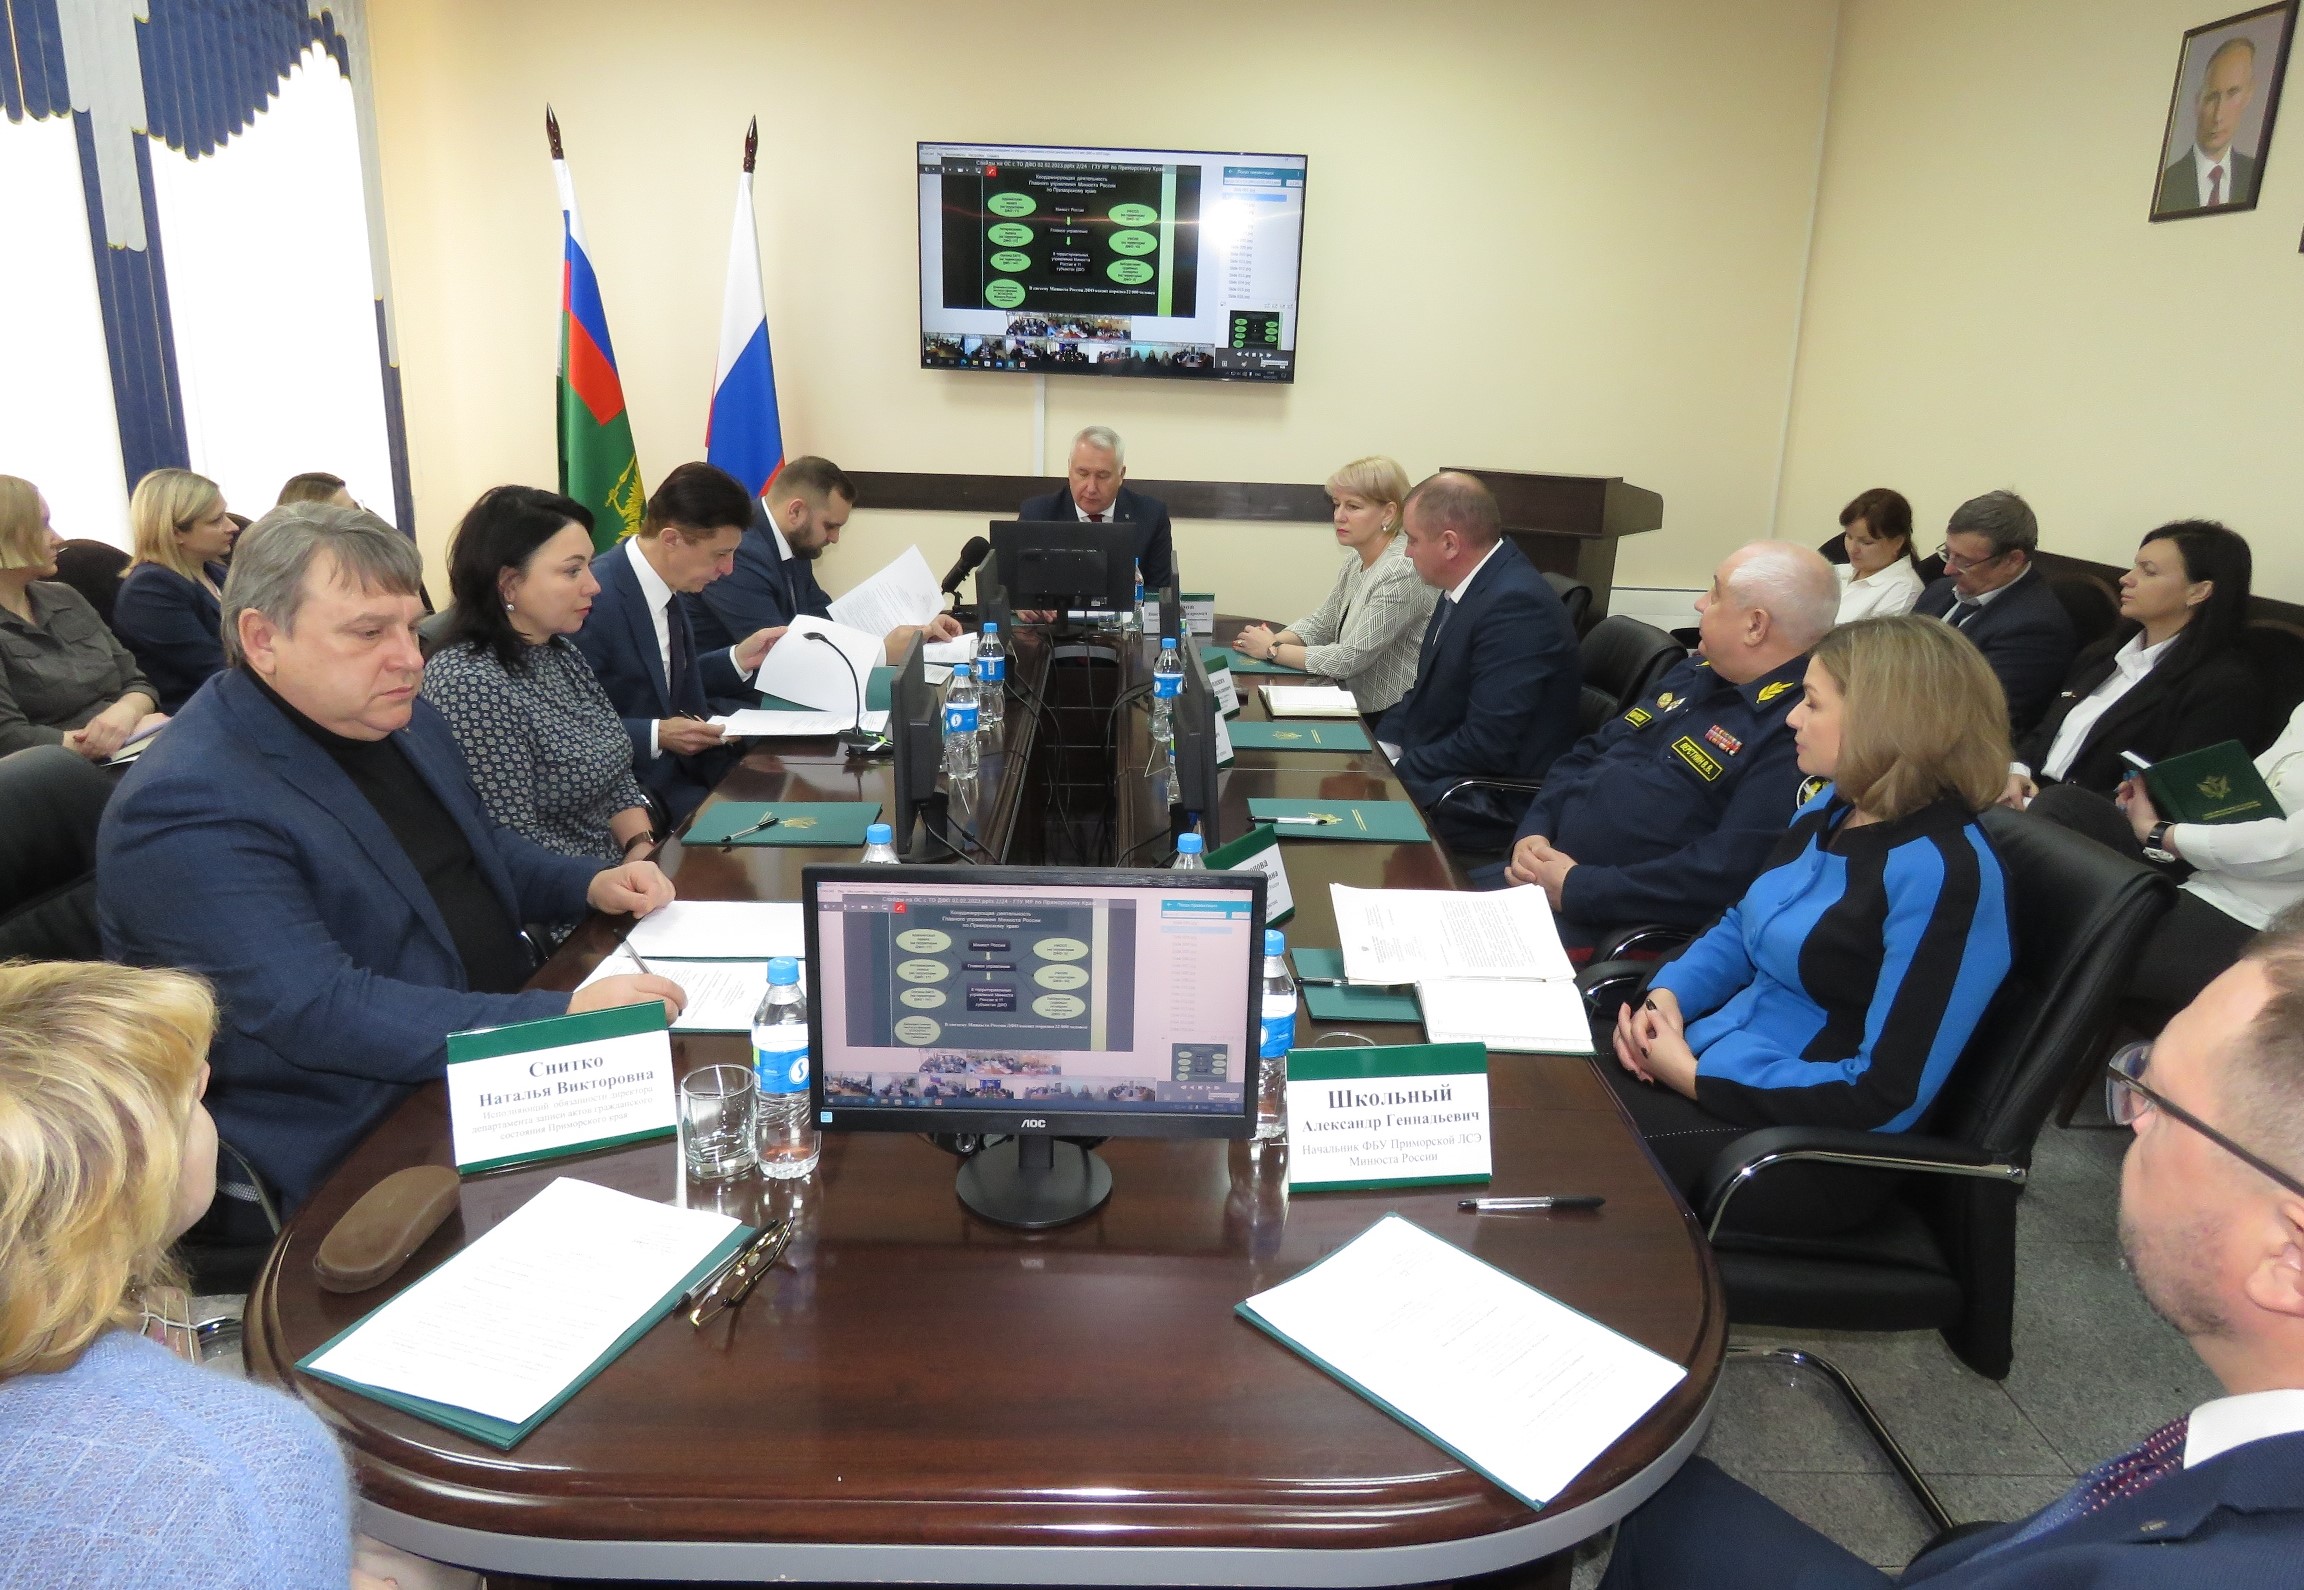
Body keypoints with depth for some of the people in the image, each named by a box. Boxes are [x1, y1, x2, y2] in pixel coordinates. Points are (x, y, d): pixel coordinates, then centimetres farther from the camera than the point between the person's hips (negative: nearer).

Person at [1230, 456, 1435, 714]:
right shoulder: (1356, 562, 7)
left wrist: (1273, 650, -12)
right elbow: (1319, 623, 15)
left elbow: (1350, 658, -21)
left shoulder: (1402, 572, -20)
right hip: (1354, 710, 8)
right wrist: (1274, 640, -5)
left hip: (1387, 721, -8)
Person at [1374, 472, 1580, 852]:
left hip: (1492, 807, -9)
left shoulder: (1515, 603, -24)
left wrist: (1397, 771, -16)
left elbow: (1486, 744, -26)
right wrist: (1382, 743, 0)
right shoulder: (1466, 587, 5)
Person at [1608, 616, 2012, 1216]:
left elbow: (1889, 1096, -23)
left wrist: (1693, 1075, -19)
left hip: (1811, 1139, -8)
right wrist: (1667, 996, -2)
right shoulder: (1831, 808, 6)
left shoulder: (1942, 874, -21)